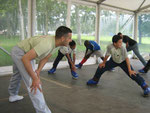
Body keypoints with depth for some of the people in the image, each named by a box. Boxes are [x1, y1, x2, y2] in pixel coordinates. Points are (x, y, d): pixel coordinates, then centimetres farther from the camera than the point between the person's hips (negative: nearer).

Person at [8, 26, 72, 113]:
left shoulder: (53, 41, -7)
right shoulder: (47, 44, -36)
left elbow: (46, 57, 3)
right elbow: (25, 58, -37)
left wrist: (38, 70, -12)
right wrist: (35, 78, -34)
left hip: (25, 53, 10)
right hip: (20, 53, -10)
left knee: (17, 75, 29)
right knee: (33, 83, -14)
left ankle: (13, 95, 54)